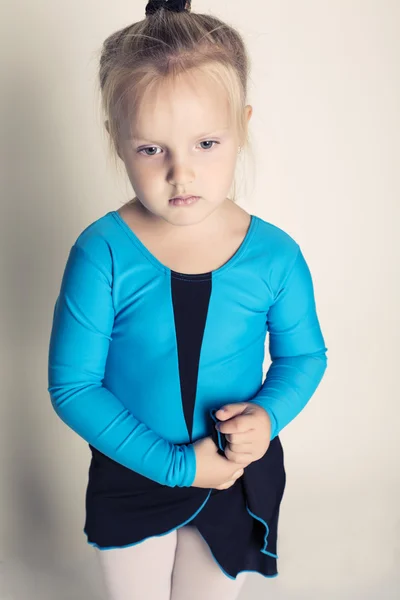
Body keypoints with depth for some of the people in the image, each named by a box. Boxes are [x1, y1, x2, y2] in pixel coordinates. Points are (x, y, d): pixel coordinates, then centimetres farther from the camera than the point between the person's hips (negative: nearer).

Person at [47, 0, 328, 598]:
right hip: (132, 479, 0)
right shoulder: (102, 255, -22)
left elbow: (305, 355, 0)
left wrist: (268, 412, -20)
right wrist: (176, 464, -21)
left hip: (239, 478, 1)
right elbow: (72, 386, -18)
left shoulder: (275, 255, -16)